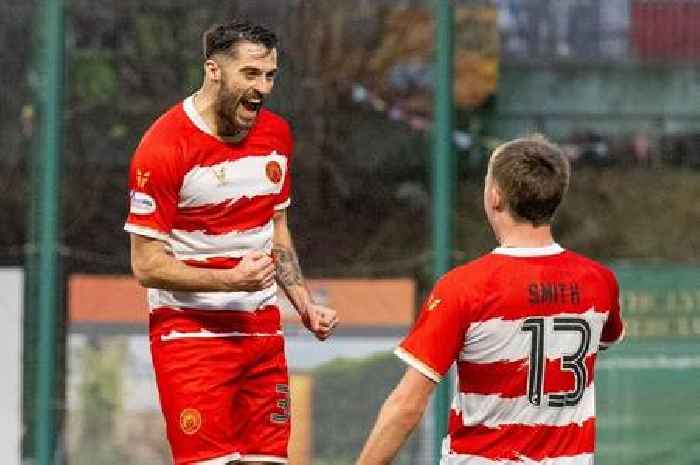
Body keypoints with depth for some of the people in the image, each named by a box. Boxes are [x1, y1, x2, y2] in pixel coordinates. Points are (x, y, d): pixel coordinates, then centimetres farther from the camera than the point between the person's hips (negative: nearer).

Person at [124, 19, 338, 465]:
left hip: (263, 329, 6)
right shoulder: (164, 147, -14)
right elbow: (147, 266, -13)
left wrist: (305, 305, 10)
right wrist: (232, 279, -23)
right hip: (190, 330, -6)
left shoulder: (277, 134, 8)